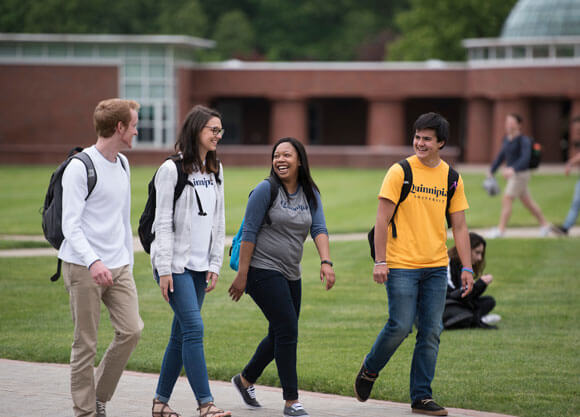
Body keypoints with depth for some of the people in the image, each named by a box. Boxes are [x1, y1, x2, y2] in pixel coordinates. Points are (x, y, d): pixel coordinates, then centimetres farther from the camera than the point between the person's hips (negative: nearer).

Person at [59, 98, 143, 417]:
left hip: (118, 266, 7)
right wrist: (93, 262, -29)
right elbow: (70, 225, -15)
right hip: (83, 269, -7)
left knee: (131, 330, -5)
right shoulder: (80, 167, -10)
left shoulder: (122, 164, 15)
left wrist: (128, 264, 21)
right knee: (86, 344, -2)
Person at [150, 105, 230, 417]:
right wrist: (164, 269, -14)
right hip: (175, 263, -7)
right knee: (194, 328, -14)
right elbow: (163, 223, -10)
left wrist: (215, 265, 10)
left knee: (181, 333, 8)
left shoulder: (215, 171, 13)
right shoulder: (172, 170, -8)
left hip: (199, 265, 7)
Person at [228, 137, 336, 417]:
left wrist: (326, 262, -18)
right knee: (288, 331, -13)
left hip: (291, 275, 7)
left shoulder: (310, 194, 9)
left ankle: (245, 379, 36)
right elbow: (249, 233, -9)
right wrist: (242, 275, -12)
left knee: (281, 336, 13)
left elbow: (319, 229, -1)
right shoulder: (266, 190, -8)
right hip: (264, 270, -7)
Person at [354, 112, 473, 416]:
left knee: (431, 332, 2)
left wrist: (467, 269, 5)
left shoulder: (451, 178, 7)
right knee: (400, 326, -8)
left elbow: (459, 227, 11)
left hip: (436, 267, 4)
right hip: (401, 265, -4)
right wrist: (380, 261, -11)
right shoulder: (400, 172, -4)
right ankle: (369, 369, 19)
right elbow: (383, 219, -5)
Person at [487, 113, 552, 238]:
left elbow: (525, 158, -30)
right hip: (513, 175, 9)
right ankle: (544, 224, 28)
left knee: (506, 200, -12)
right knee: (527, 202, 16)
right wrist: (491, 171, 13)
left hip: (521, 175, -9)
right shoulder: (507, 139, 9)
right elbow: (501, 156, 17)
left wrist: (513, 169, -44)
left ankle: (500, 230, -9)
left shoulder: (524, 140, -17)